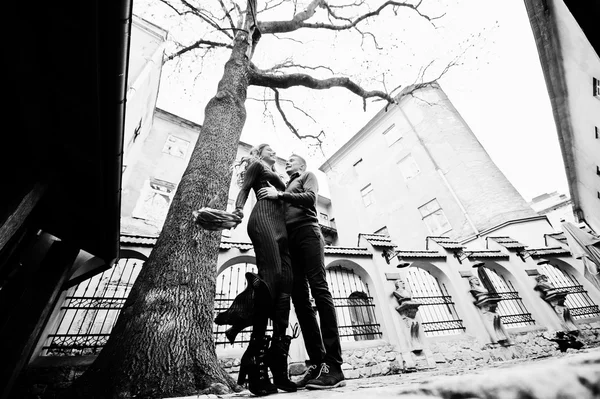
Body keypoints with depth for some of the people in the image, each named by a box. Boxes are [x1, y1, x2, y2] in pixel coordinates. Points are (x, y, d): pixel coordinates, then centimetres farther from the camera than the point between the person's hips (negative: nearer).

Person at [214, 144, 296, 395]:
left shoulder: (275, 176, 39)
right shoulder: (256, 165, 20)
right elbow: (244, 190, 4)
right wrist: (238, 209, -15)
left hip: (280, 225, 7)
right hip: (263, 217, -7)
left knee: (285, 282, -10)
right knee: (270, 276, -25)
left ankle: (278, 366, -12)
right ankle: (256, 364, -21)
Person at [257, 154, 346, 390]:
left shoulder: (308, 176, 18)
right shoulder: (284, 187, 33)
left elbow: (310, 198, -3)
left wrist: (279, 195, -5)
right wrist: (270, 195, 11)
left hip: (307, 231, -6)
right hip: (288, 238, 6)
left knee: (319, 289, -16)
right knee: (299, 297, -5)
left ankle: (333, 366, -18)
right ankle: (317, 363, -3)